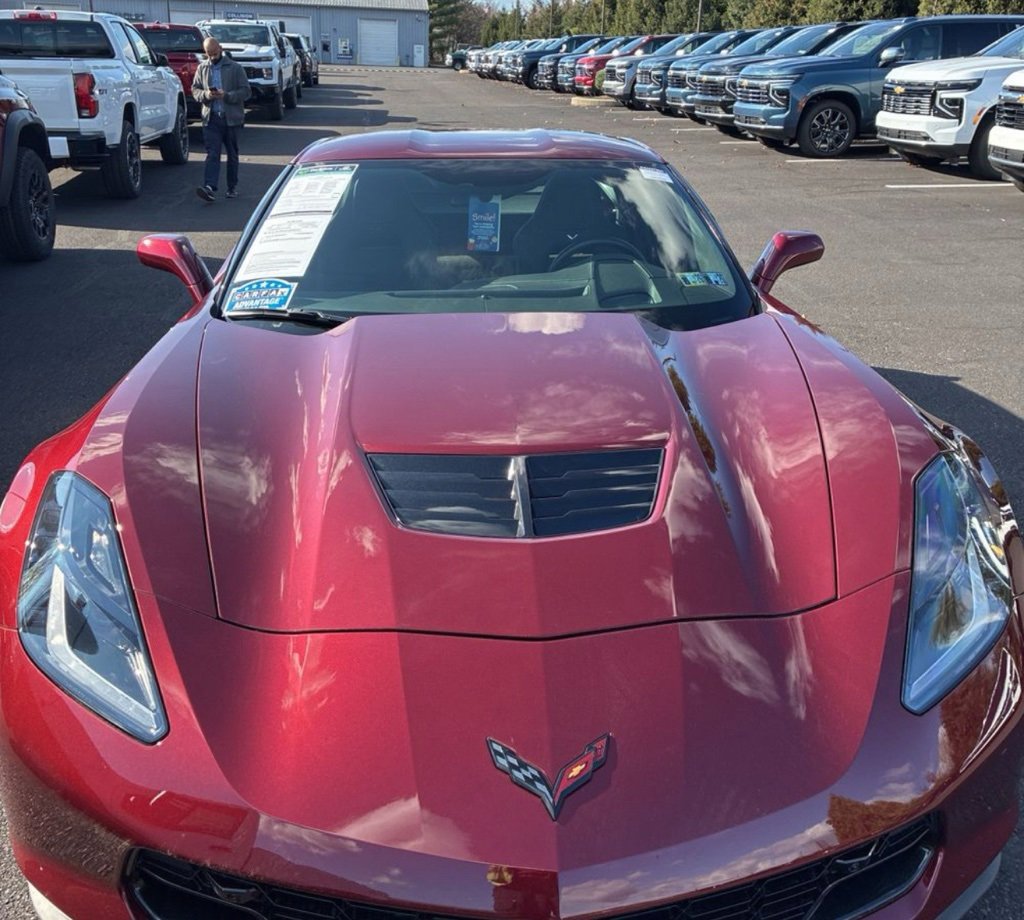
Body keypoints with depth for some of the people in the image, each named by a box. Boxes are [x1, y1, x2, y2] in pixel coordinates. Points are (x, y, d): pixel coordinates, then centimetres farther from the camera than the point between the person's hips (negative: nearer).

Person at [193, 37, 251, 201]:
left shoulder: (235, 68, 0)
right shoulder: (202, 68, 11)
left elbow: (246, 91, -4)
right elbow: (194, 89, 13)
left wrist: (226, 96, -17)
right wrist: (205, 95, -9)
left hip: (231, 118, -1)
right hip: (211, 118, 1)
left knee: (232, 154, 9)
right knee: (212, 154, -9)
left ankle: (233, 187, 21)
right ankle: (210, 188, -19)